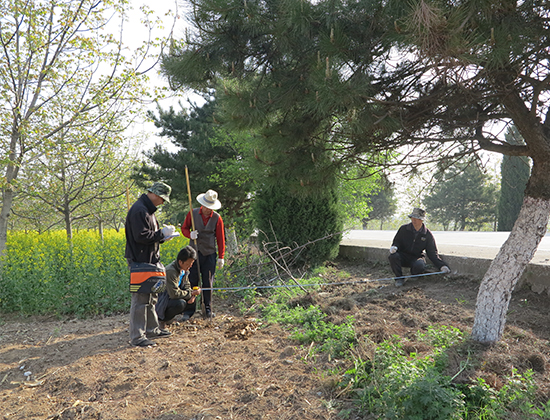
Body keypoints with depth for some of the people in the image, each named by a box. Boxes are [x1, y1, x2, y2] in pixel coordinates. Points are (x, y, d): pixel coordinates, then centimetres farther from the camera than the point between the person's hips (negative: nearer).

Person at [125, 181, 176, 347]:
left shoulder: (148, 210, 15)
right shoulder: (139, 210, -19)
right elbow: (141, 236, -25)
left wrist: (162, 236, 6)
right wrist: (162, 233, -15)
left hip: (150, 260, 11)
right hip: (140, 262, -11)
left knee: (151, 297, 18)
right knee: (140, 299, -4)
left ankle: (151, 329, 30)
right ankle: (137, 337, 5)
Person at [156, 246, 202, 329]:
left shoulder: (184, 269, 1)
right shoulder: (170, 271, -28)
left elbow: (186, 285, 8)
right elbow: (174, 294, -31)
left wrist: (192, 295, -13)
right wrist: (191, 294, -21)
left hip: (170, 296, 9)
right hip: (160, 300, -9)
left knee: (192, 297, -3)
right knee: (180, 303, -33)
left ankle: (168, 317, 7)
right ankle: (160, 319, -6)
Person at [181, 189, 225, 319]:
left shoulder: (217, 218, 1)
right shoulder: (193, 213, 1)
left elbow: (220, 238, 5)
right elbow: (184, 228, 11)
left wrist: (221, 257, 4)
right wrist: (190, 234, -12)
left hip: (209, 254, 0)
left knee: (208, 283, 6)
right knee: (192, 282, -1)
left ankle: (207, 310, 17)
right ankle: (189, 310, 8)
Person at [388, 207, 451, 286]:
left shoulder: (428, 234, -4)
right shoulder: (404, 229, -4)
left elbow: (432, 253, -3)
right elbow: (397, 242, 2)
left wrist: (442, 266, -17)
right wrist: (394, 247, -25)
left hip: (416, 258, 0)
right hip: (403, 255, 1)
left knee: (420, 265, -36)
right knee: (393, 256, -34)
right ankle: (399, 278, -9)